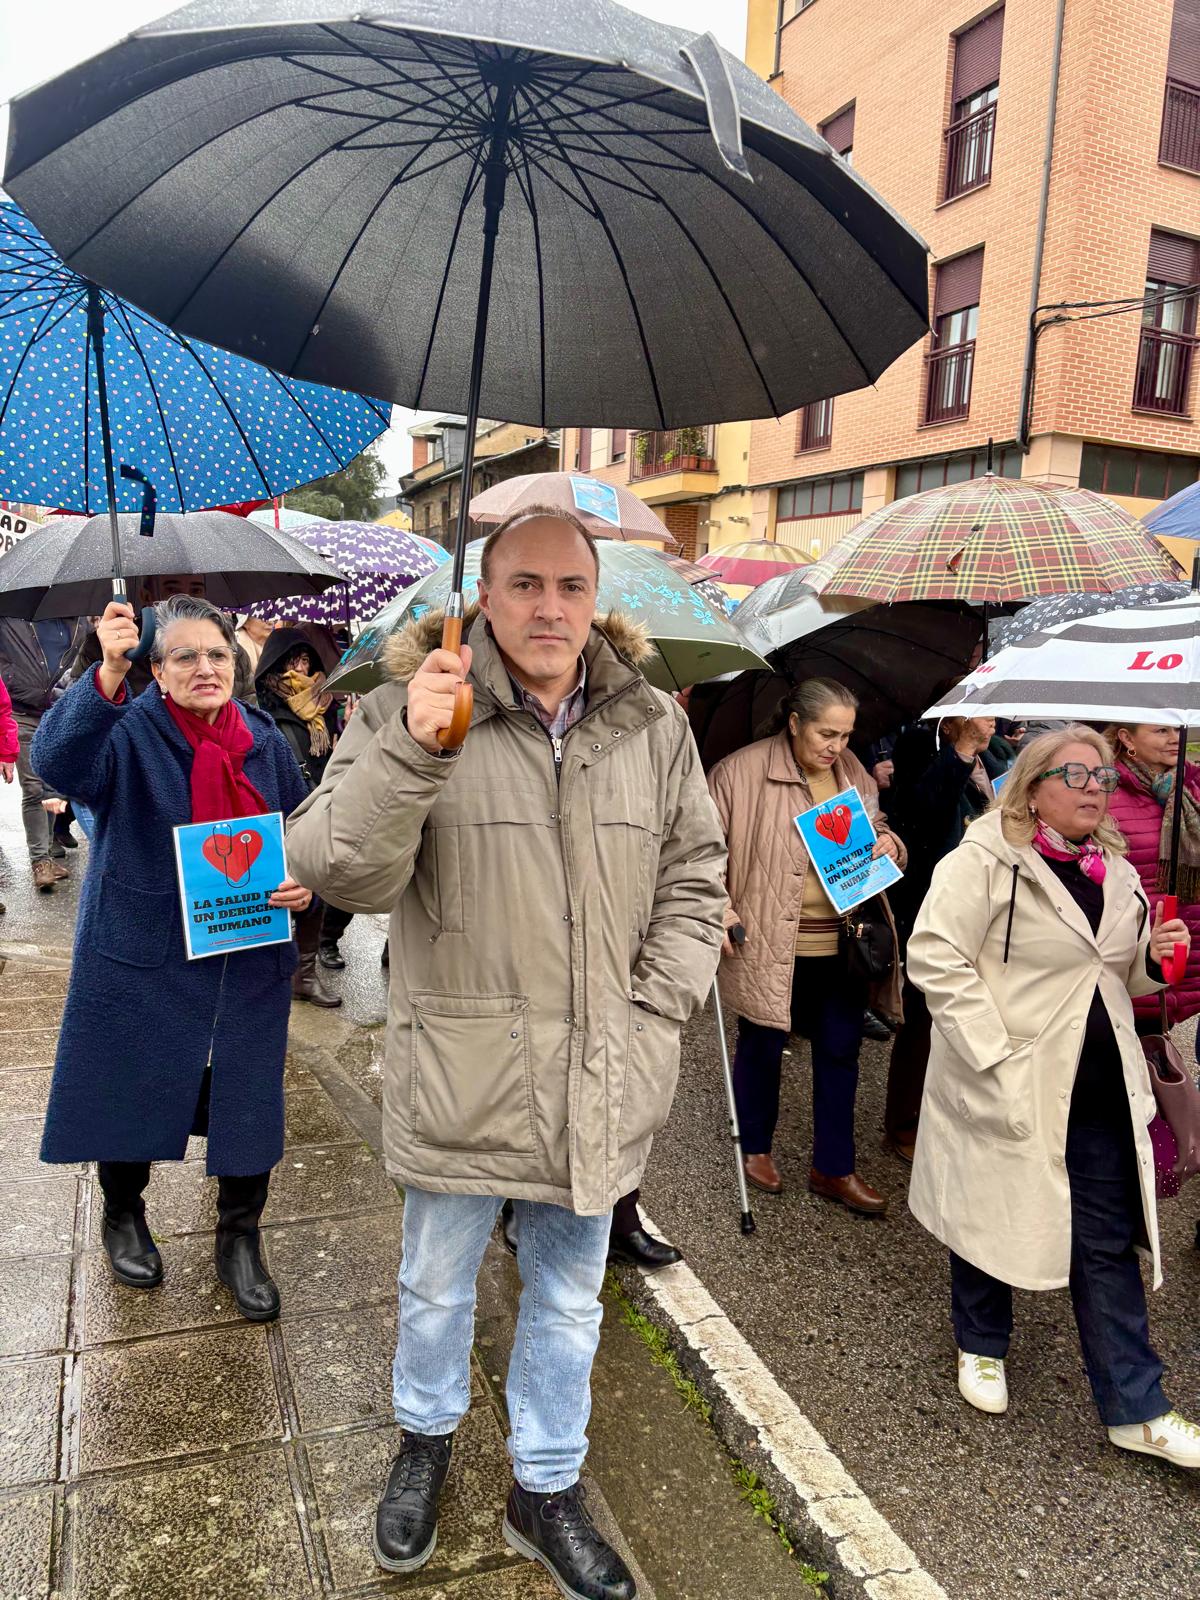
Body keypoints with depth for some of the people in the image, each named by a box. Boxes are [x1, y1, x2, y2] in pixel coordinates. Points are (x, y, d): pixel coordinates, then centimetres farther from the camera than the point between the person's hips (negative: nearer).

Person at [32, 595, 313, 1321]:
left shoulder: (267, 742, 4)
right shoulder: (128, 731, -9)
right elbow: (58, 758, -32)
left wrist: (307, 882, -7)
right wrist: (108, 676, -46)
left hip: (248, 963, 3)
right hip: (142, 958, -2)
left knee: (248, 1103, 9)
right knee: (131, 1093, 15)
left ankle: (240, 1240, 33)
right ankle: (124, 1216, 45)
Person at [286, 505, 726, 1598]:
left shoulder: (653, 724, 0)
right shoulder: (409, 709, -11)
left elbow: (693, 878, 7)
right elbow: (338, 872, -18)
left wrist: (657, 1009, -2)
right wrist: (411, 749, -32)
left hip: (599, 1088, 3)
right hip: (461, 1079, -2)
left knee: (570, 1300, 21)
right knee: (437, 1289, 21)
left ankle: (547, 1491, 46)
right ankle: (428, 1439, 53)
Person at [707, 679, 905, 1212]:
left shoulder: (852, 771, 6)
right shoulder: (743, 771, -11)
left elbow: (875, 830, 21)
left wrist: (888, 843, -2)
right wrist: (716, 907, -15)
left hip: (842, 943, 5)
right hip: (769, 942, -4)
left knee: (840, 1050, 10)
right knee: (763, 1046, 13)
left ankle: (834, 1168, 26)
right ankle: (755, 1148, 36)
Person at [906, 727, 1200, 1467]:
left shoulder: (1117, 873, 10)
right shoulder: (985, 862, -13)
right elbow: (936, 957, -19)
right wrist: (993, 1057, -22)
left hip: (1101, 1090, 6)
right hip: (1006, 1087, -5)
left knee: (1110, 1241, 9)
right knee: (991, 1215, 13)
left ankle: (1135, 1408, 21)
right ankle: (982, 1347, 38)